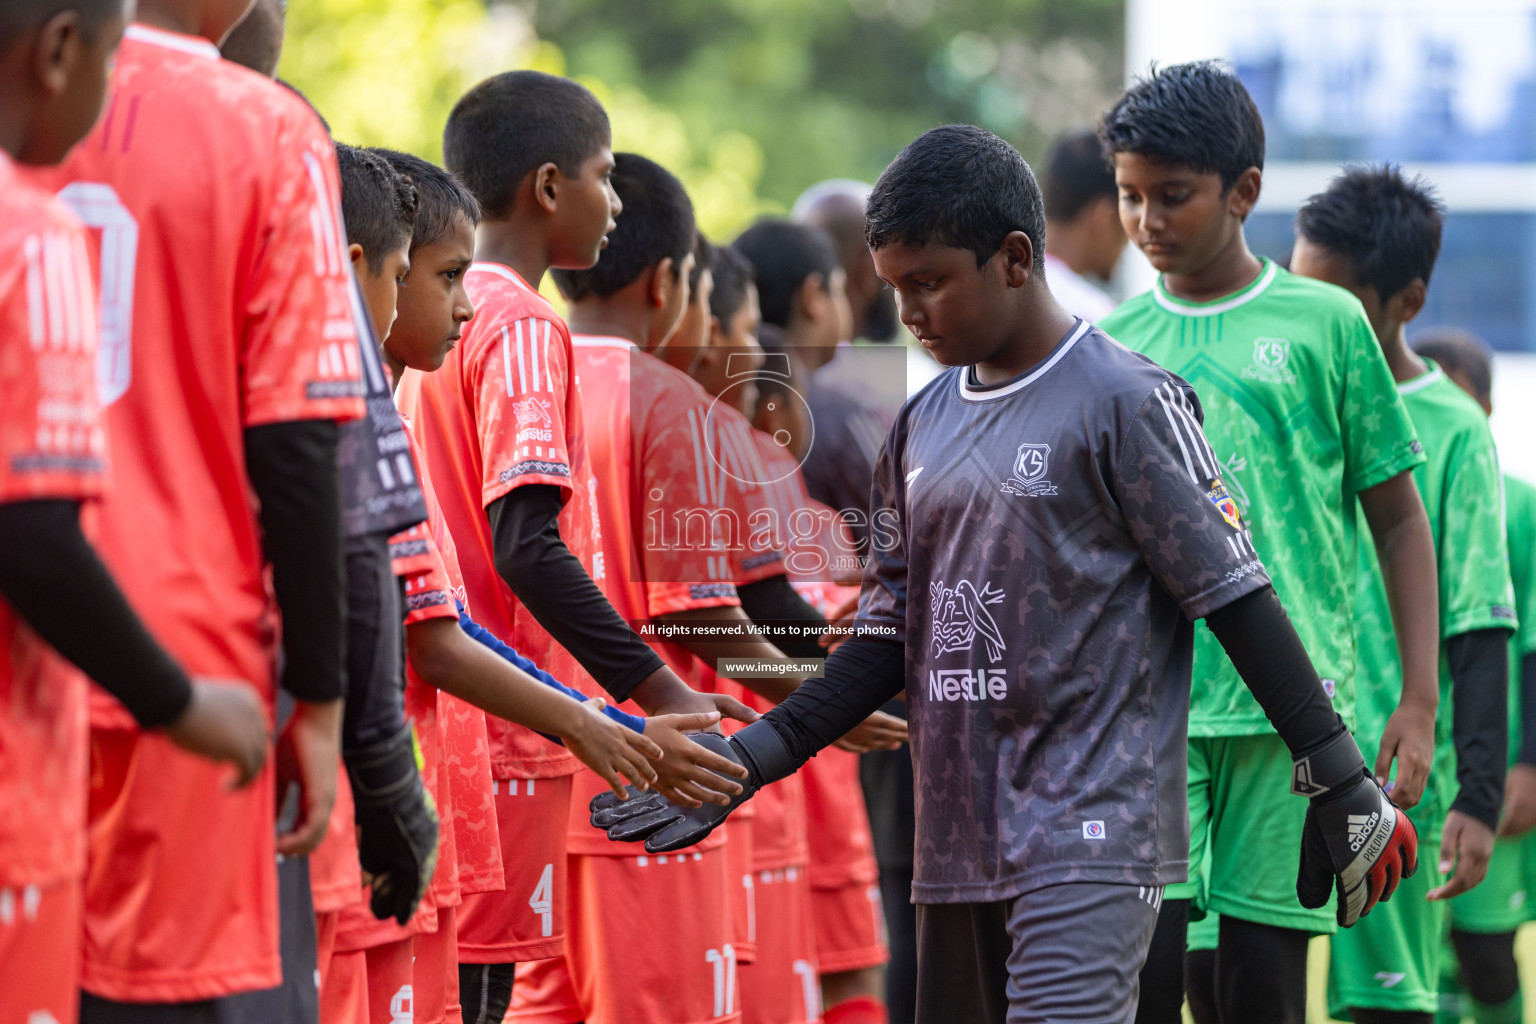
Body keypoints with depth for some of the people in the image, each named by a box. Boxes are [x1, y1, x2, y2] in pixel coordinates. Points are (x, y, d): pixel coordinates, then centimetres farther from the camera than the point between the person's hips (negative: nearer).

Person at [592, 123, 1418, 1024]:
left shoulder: (1125, 401, -6)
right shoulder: (923, 426, 15)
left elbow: (1235, 595, -7)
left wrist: (1337, 778, -7)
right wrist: (754, 757, 6)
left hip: (1094, 837, -7)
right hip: (961, 842, 7)